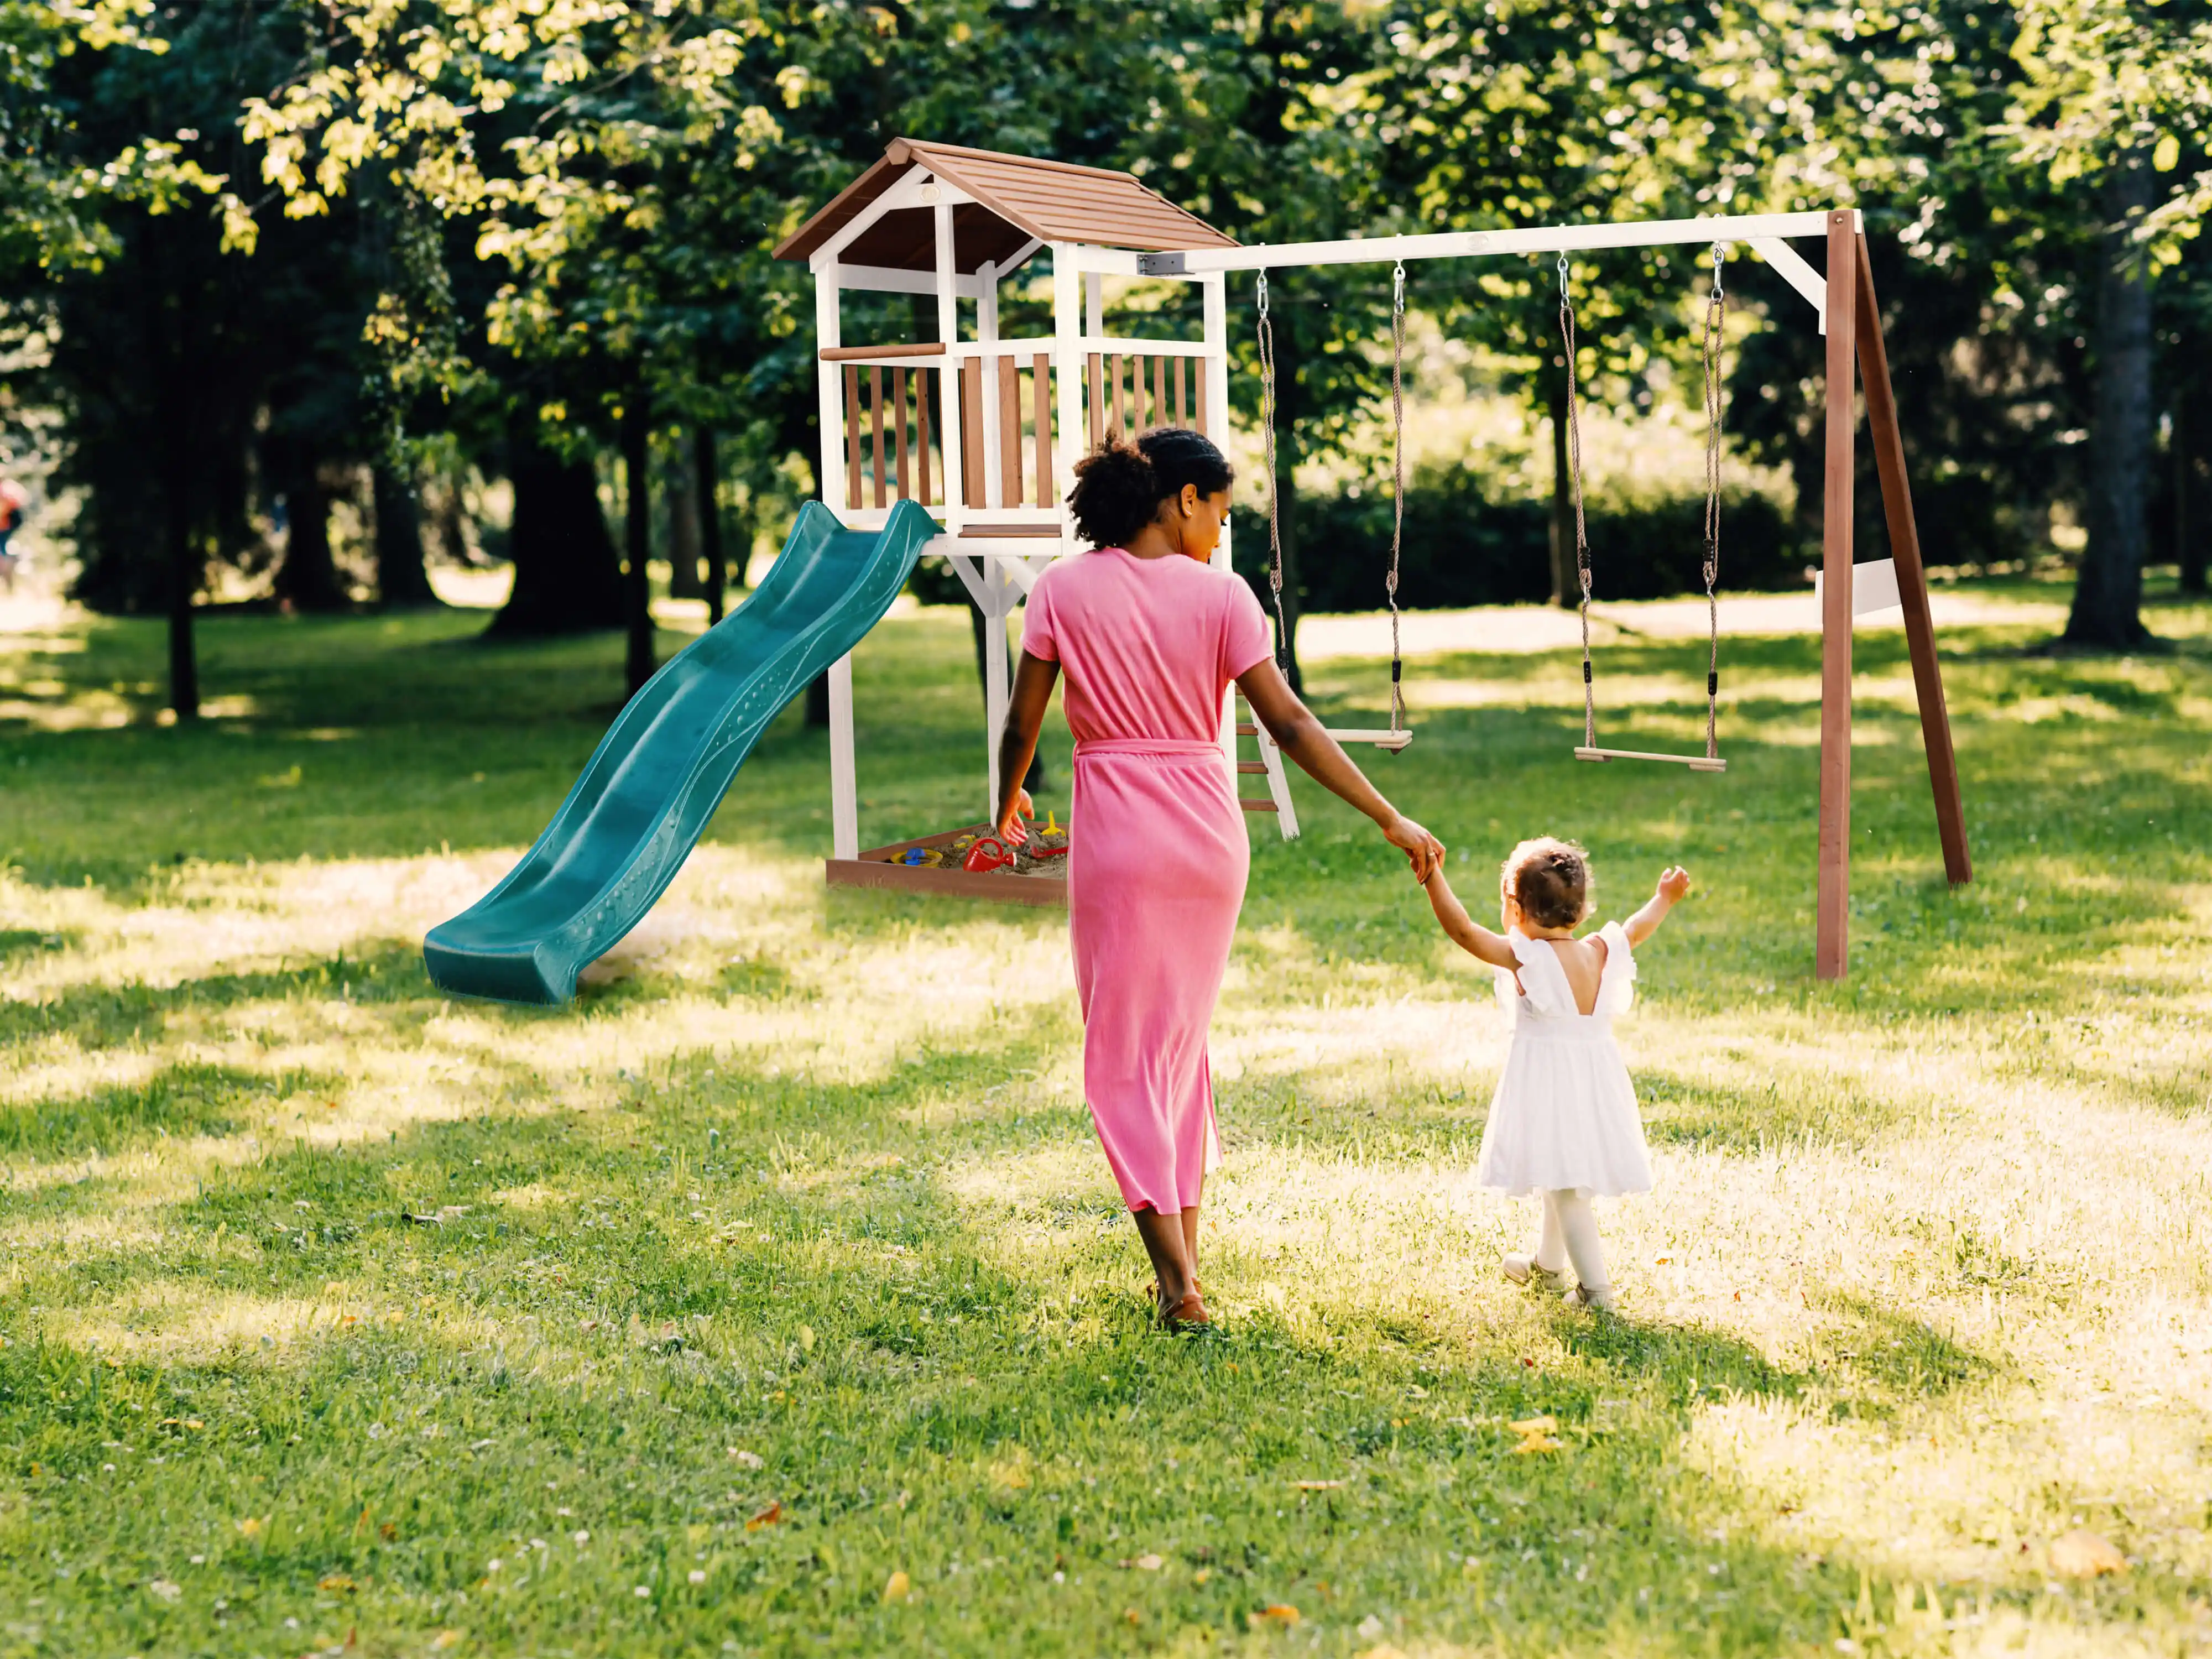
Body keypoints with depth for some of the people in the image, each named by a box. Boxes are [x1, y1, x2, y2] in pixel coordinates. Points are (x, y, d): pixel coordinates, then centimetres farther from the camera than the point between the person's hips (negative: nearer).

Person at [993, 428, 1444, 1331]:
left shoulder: (1064, 590, -3)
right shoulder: (1220, 595, -3)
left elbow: (1021, 724, 0)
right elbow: (1289, 724, -7)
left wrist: (1009, 802, 21)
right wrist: (1391, 821, -3)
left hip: (1116, 833, -2)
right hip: (1209, 831, 2)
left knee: (1124, 1053, 4)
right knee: (1183, 1038, 18)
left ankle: (1178, 1282, -5)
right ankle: (1184, 1254, 22)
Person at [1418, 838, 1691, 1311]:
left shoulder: (1524, 957, -17)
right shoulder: (1601, 953, 1)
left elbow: (1463, 930, -23)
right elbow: (1637, 930, 20)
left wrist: (1433, 877, -22)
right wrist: (1664, 899, 38)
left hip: (1548, 1084, -7)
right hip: (1595, 1083, 7)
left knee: (1565, 1186, -4)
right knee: (1563, 1180, 24)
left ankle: (1596, 1288, -7)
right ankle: (1546, 1264, 43)